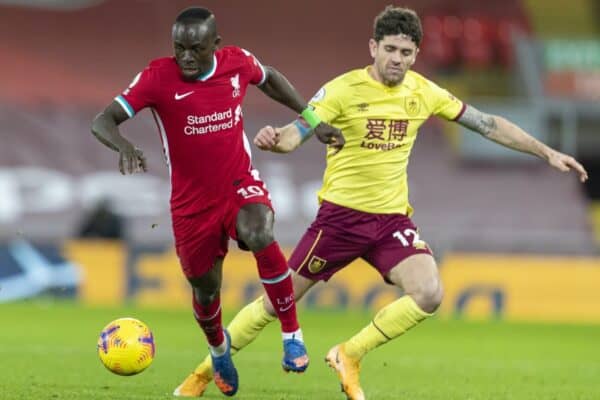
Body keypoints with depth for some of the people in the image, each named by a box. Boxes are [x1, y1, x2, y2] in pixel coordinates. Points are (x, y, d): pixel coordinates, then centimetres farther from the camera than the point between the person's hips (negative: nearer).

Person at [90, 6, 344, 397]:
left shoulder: (238, 62, -9)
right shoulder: (158, 77, -18)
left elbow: (270, 78, 16)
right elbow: (102, 122, -21)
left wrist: (313, 120, 14)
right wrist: (124, 146, -43)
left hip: (241, 185, 0)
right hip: (193, 202, 0)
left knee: (259, 235, -33)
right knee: (205, 289, 11)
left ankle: (292, 334, -16)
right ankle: (219, 348, 48)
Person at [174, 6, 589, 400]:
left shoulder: (423, 92, 0)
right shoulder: (343, 90, -13)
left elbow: (488, 124, 8)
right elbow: (297, 133, -23)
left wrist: (547, 152, 7)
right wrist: (275, 140, -48)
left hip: (393, 219, 4)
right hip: (341, 215, -4)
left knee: (429, 295, -20)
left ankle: (349, 356, 1)